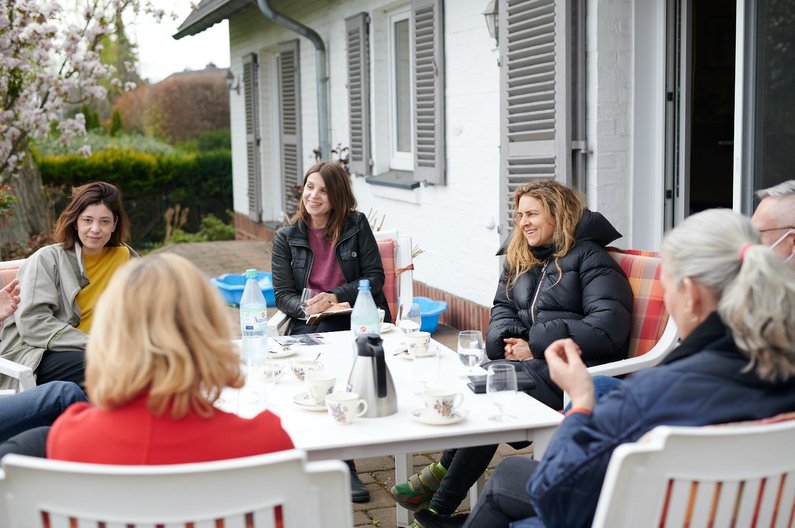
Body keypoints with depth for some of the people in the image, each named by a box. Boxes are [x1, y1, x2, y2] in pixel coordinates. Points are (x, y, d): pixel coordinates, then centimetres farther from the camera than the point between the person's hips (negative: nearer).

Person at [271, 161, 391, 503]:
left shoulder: (357, 225, 8)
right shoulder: (286, 237, 10)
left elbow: (375, 277, 2)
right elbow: (282, 294, 5)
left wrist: (335, 297, -13)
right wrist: (306, 307, -18)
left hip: (361, 318, 0)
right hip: (311, 326, 0)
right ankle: (343, 465, -27)